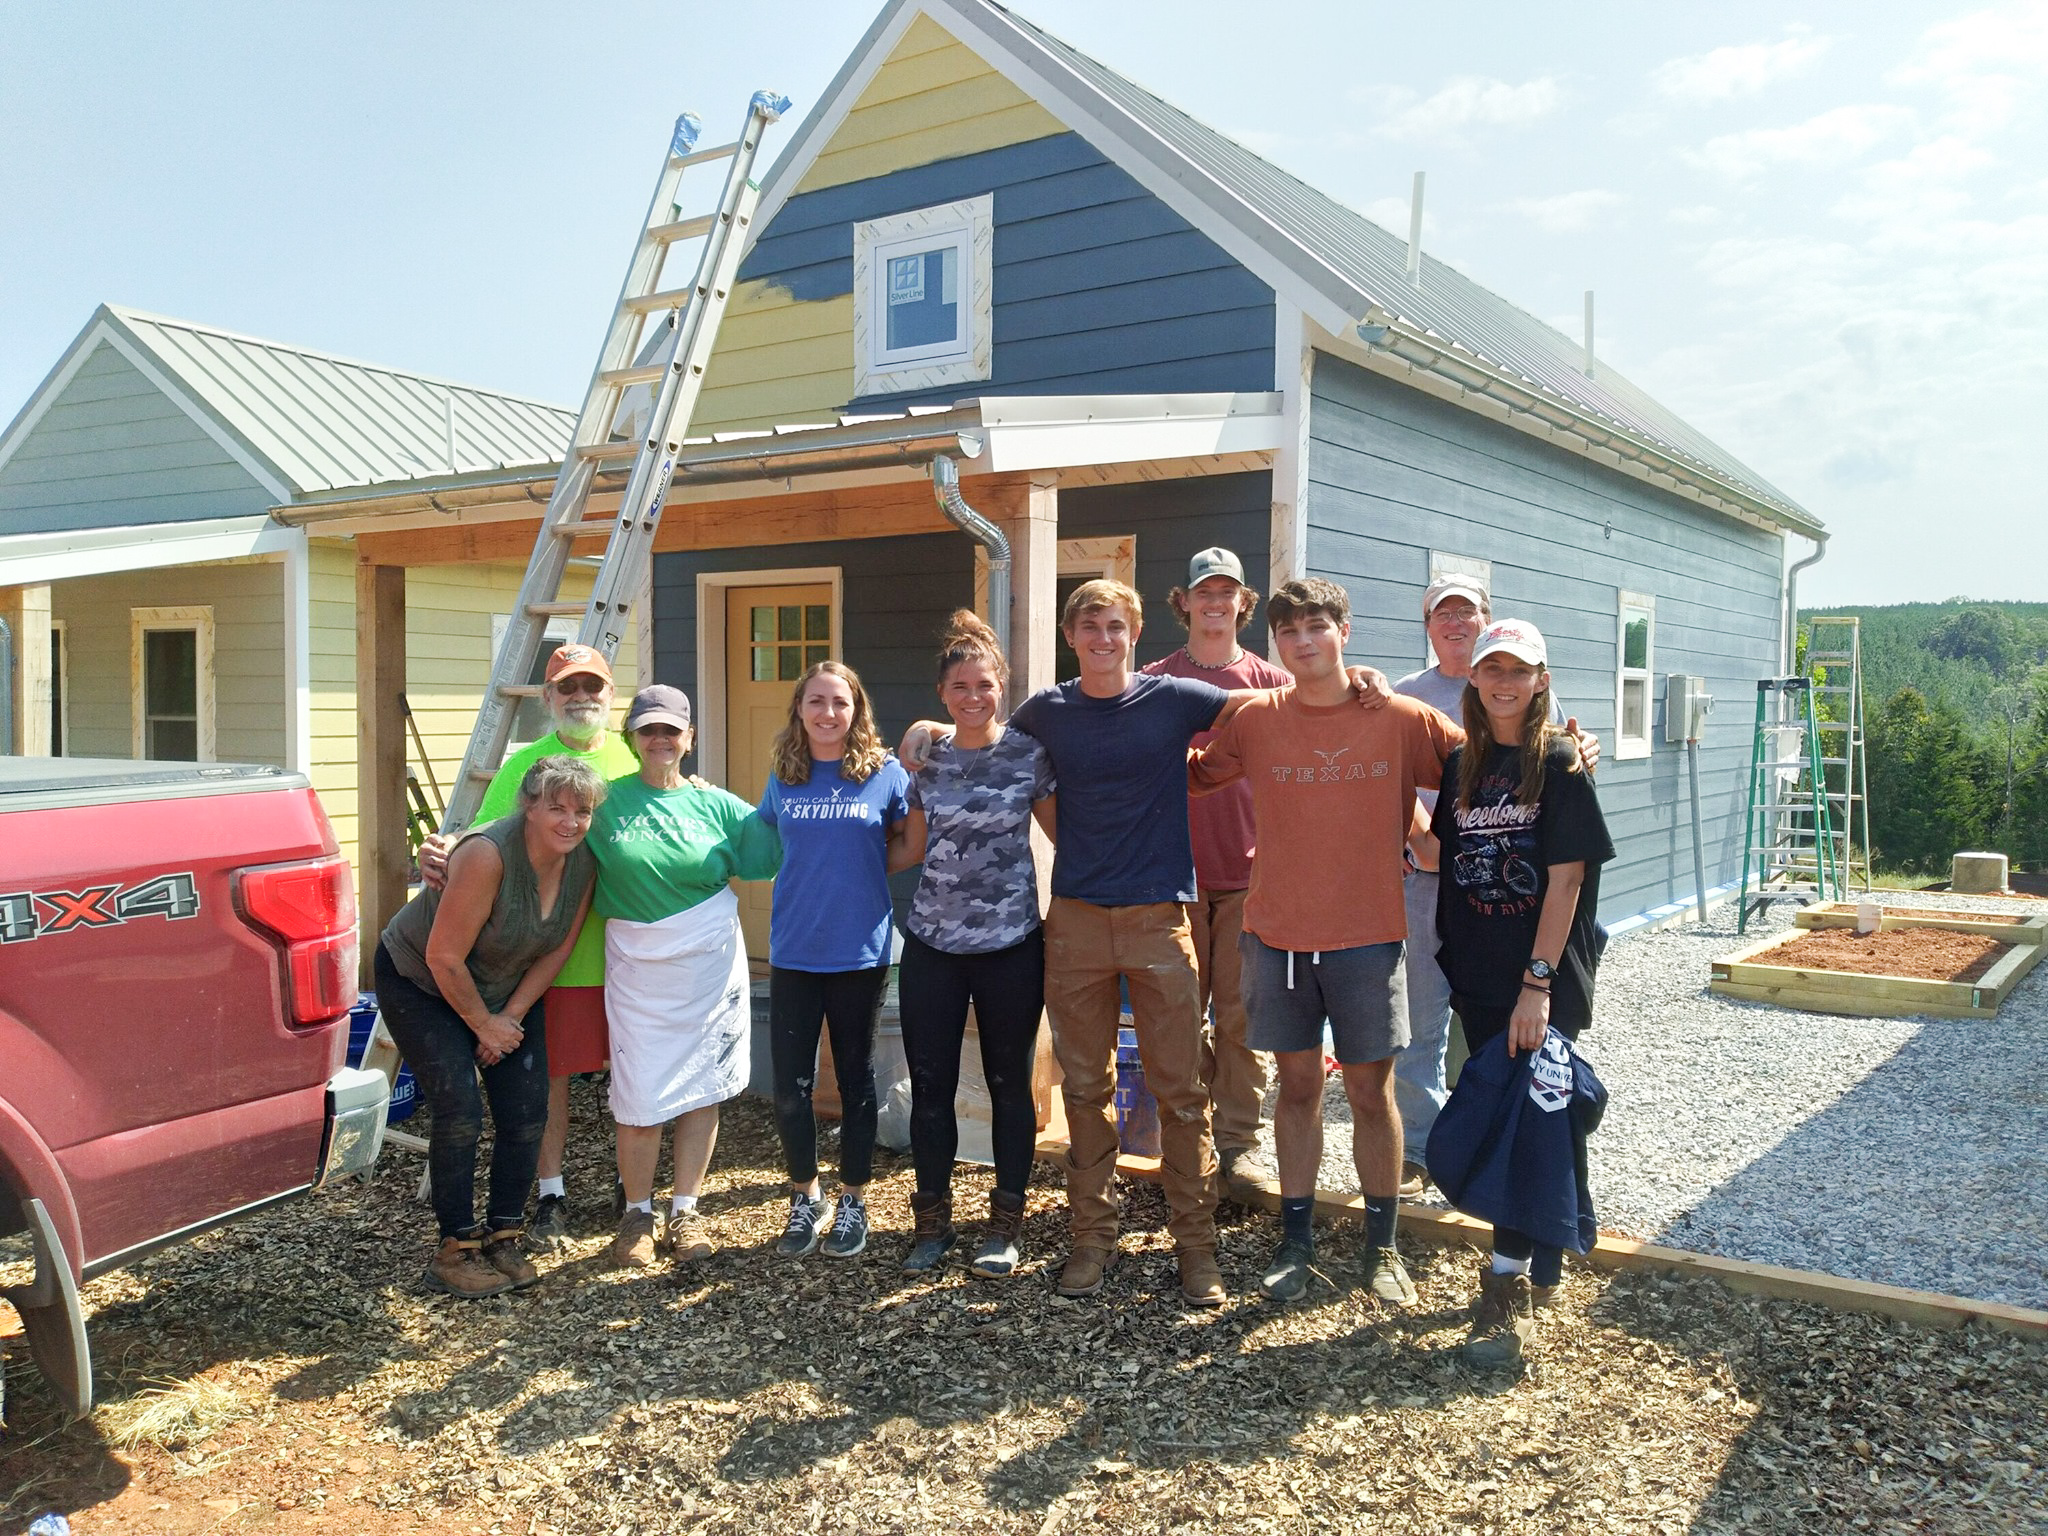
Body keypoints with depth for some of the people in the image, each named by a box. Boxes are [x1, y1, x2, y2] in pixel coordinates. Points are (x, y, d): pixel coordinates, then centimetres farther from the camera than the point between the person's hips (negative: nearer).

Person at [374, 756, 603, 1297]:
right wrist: (484, 1023, -16)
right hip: (417, 983, -6)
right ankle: (455, 1250, -2)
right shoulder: (488, 854, -34)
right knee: (460, 1112, -15)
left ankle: (503, 1238, 14)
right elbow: (443, 957, -28)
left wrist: (511, 1016, -9)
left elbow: (557, 949, -4)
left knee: (527, 1113, -2)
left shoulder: (584, 862, -15)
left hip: (505, 990, 6)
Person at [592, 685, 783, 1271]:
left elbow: (777, 847, 8)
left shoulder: (716, 805, 3)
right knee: (640, 1099, -1)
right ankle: (637, 1215, 19)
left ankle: (685, 1211, 21)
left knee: (701, 1089, 6)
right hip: (637, 968, -1)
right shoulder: (607, 800, 1)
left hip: (710, 966, 1)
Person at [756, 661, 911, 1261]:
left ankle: (852, 1200, 26)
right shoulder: (783, 778, 5)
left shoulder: (885, 772, -3)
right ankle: (805, 1198, 24)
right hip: (793, 952, 2)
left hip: (860, 951, -2)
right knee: (790, 1085, 4)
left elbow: (911, 842, 6)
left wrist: (865, 869, -5)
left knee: (855, 1077, 10)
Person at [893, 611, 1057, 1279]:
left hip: (1010, 945, -2)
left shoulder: (1028, 753, -3)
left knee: (1008, 1084, 9)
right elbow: (910, 848, 13)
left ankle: (1006, 1224, 23)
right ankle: (932, 1220, 24)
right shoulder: (927, 759, 4)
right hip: (932, 946, 2)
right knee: (930, 1085, 7)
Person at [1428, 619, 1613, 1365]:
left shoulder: (1561, 764, -7)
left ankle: (1508, 1283, -1)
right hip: (1477, 975, 5)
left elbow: (1566, 879, -12)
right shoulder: (1461, 765, 9)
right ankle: (1540, 1258, 26)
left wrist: (1538, 982, -17)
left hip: (1546, 978, -5)